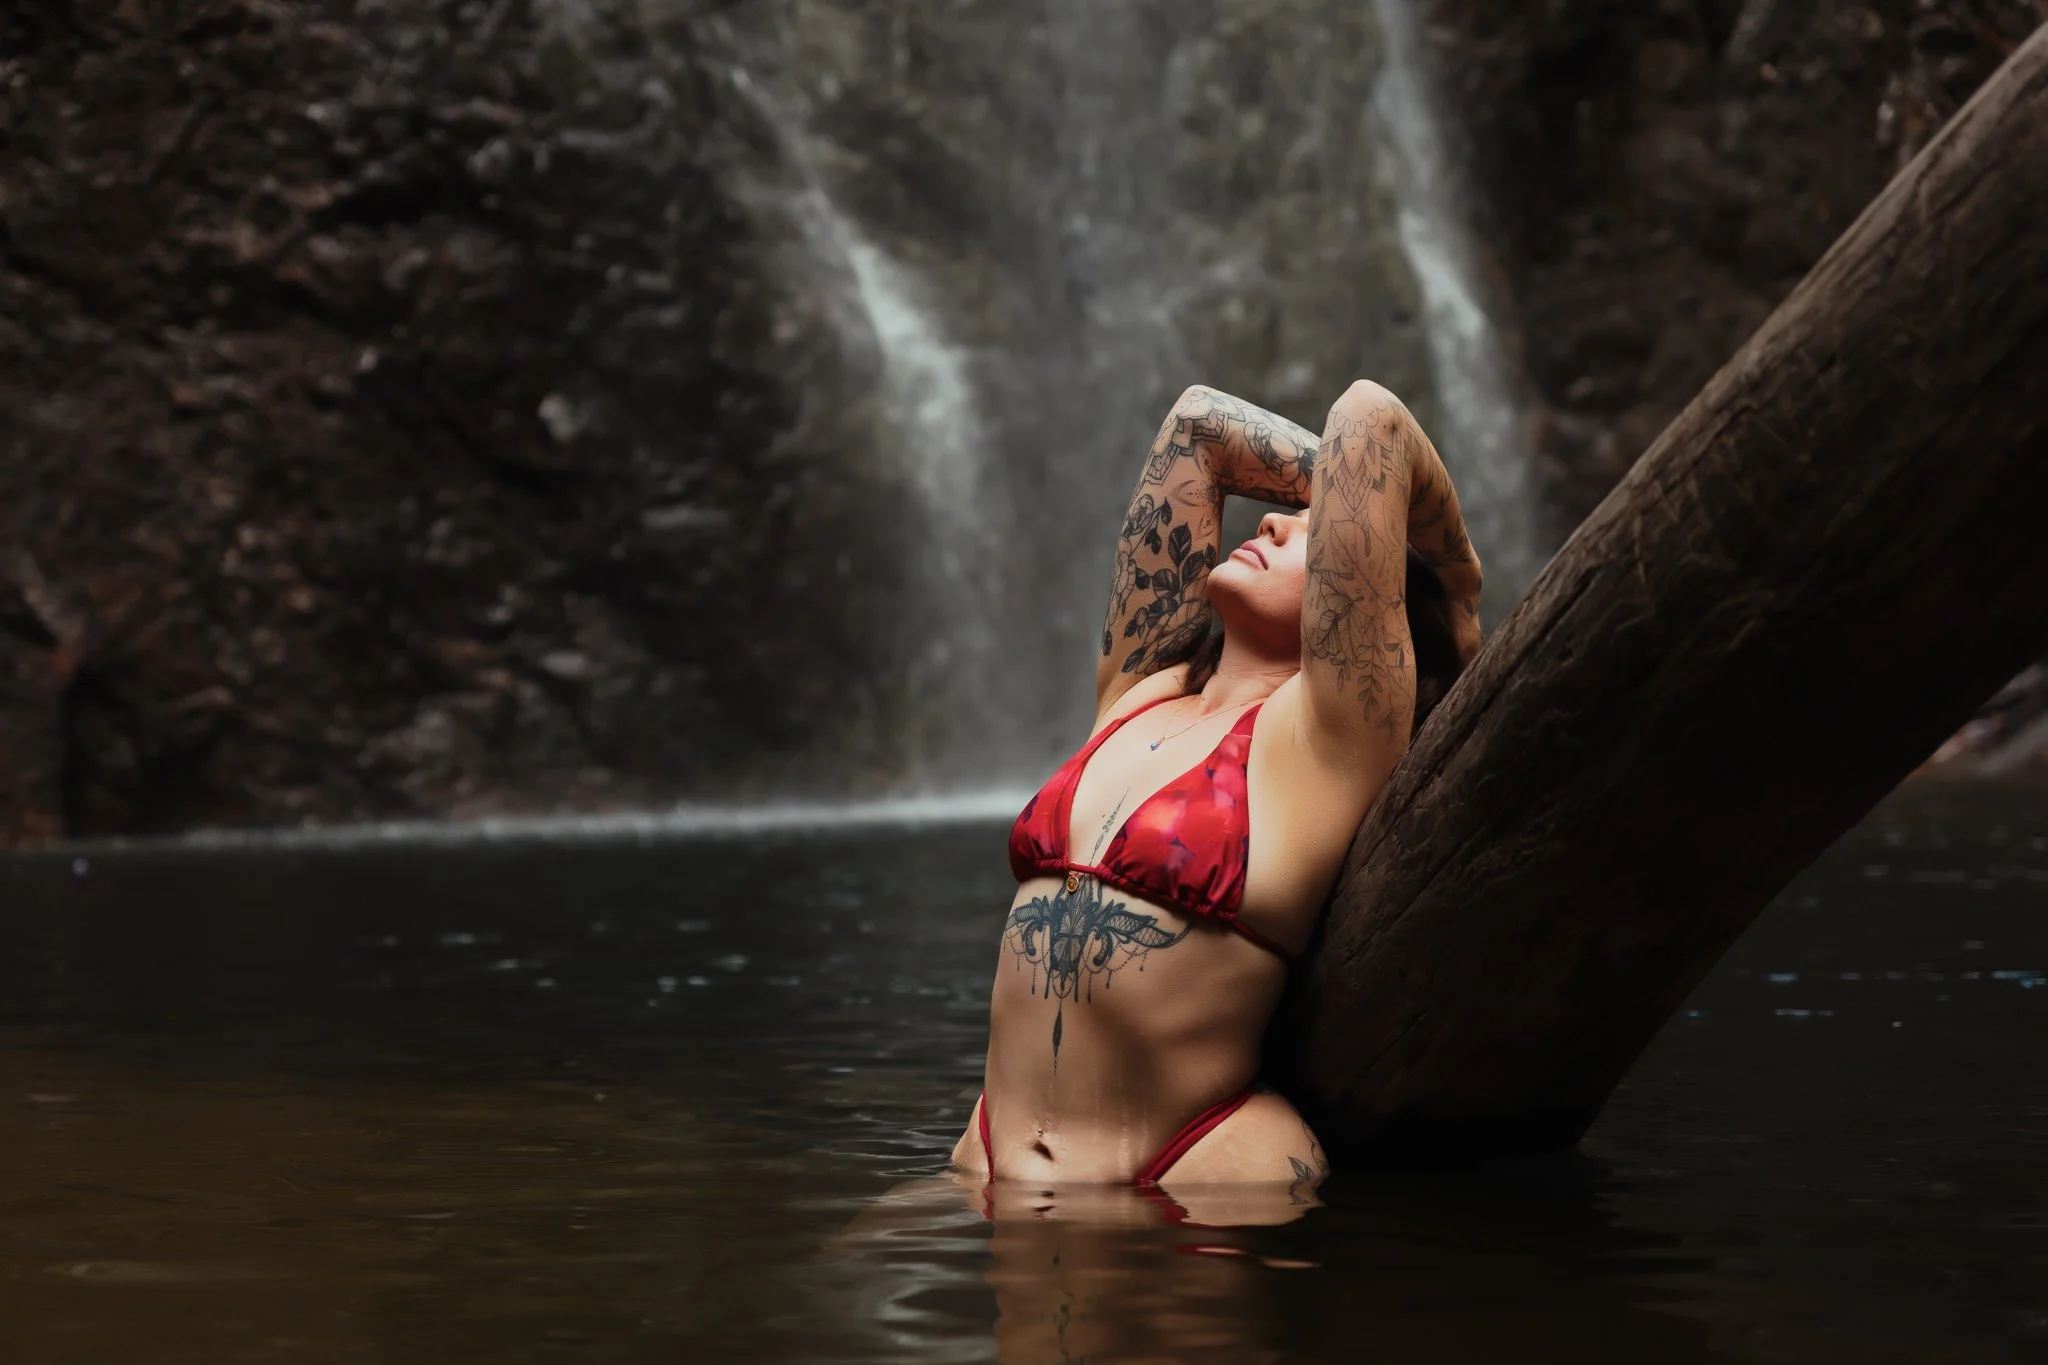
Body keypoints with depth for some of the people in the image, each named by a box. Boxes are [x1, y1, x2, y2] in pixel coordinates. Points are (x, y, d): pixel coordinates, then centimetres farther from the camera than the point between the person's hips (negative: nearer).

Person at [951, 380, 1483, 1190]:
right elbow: (1198, 420, 19)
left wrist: (1456, 586, 9)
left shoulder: (1327, 735, -1)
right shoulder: (1140, 693, 16)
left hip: (1191, 1173, -4)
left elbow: (1368, 415, -6)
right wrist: (1355, 488, 27)